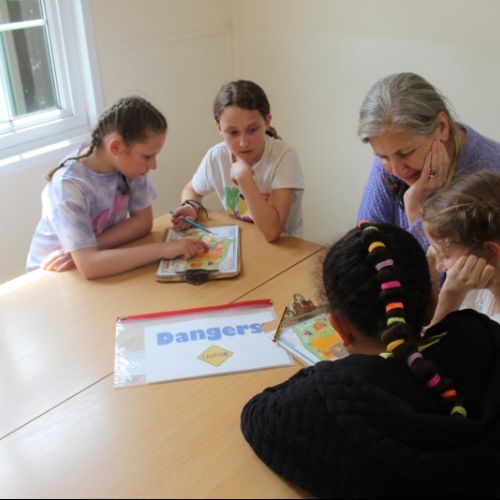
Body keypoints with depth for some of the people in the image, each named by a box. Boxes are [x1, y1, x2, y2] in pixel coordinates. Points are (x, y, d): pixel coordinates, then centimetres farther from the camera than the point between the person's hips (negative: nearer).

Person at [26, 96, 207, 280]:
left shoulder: (128, 161, -12)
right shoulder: (68, 185, -26)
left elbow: (143, 221, -9)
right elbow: (88, 266, -33)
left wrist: (83, 250, -20)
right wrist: (163, 249, -34)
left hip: (103, 264, 4)